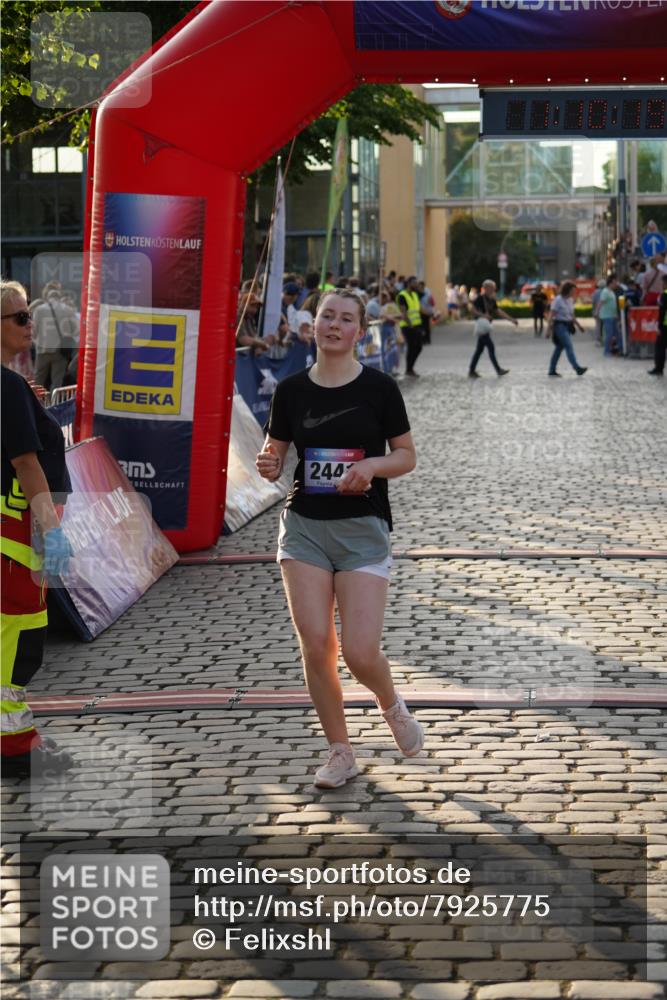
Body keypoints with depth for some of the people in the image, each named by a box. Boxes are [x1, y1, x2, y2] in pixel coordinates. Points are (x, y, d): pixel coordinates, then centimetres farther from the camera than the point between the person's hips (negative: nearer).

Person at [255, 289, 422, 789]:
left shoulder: (379, 387, -3)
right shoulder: (292, 390, 3)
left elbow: (407, 456, 3)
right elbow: (274, 455, 10)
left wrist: (373, 465, -16)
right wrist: (268, 466, -13)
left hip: (364, 528, -2)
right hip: (304, 526, 3)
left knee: (360, 653, -10)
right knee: (316, 645, -2)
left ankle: (392, 704, 26)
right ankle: (341, 752, 16)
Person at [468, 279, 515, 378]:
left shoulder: (492, 300, 12)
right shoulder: (480, 298, -13)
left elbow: (498, 311, 13)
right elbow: (473, 310, -17)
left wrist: (511, 319, 8)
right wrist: (483, 315, -31)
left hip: (486, 326, 9)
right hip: (481, 326, -9)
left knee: (479, 349, 10)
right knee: (491, 347, -10)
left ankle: (472, 371, 15)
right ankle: (498, 370, -8)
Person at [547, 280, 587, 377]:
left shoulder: (570, 300, 11)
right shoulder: (558, 300, -13)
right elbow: (552, 315, -14)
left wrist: (578, 325, 15)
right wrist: (549, 328, -18)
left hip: (567, 326, 8)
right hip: (560, 326, -8)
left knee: (559, 348, 10)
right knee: (569, 346, -15)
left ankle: (552, 371, 15)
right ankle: (577, 368, -21)